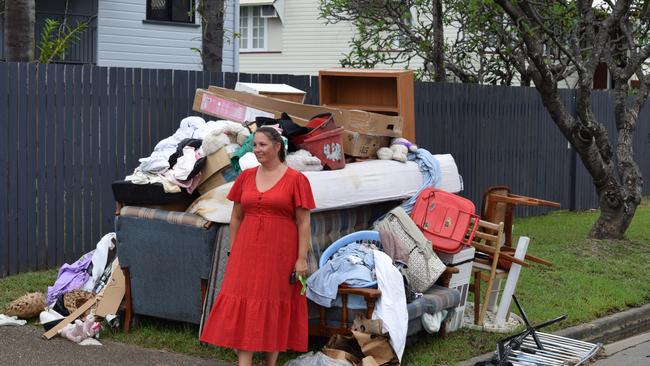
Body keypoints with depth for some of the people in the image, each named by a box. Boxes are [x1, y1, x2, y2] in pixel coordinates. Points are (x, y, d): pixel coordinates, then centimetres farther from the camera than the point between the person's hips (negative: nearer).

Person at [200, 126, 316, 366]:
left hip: (280, 254, -3)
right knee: (244, 307, -3)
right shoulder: (246, 177, 8)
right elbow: (236, 218, 12)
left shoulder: (296, 179, -4)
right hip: (247, 252, 3)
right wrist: (233, 253, 9)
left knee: (275, 308, 5)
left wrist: (302, 258, -9)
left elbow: (303, 222, -5)